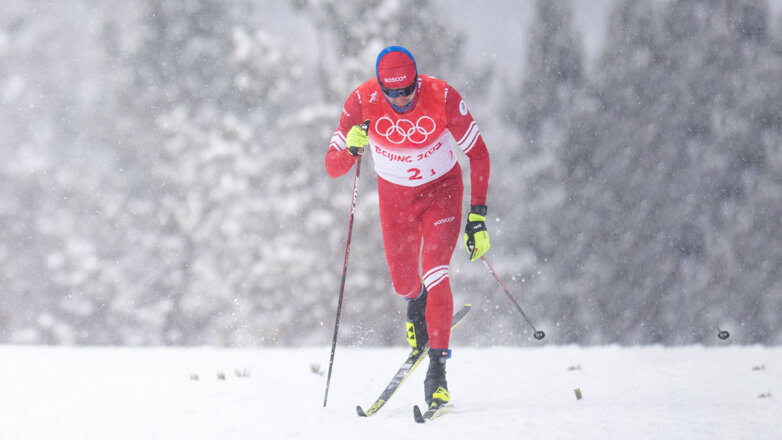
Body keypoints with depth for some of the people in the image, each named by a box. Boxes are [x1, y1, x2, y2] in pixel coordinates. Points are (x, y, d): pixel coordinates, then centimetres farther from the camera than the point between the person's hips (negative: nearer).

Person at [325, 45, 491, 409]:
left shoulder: (442, 97, -27)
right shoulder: (362, 102, -24)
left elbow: (478, 154, -14)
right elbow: (332, 168, -20)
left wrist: (478, 215, -17)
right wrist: (350, 148, -43)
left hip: (442, 191, -2)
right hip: (395, 197, 2)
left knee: (435, 275, -20)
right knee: (403, 283, 11)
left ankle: (437, 369, -16)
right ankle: (416, 303, 51)